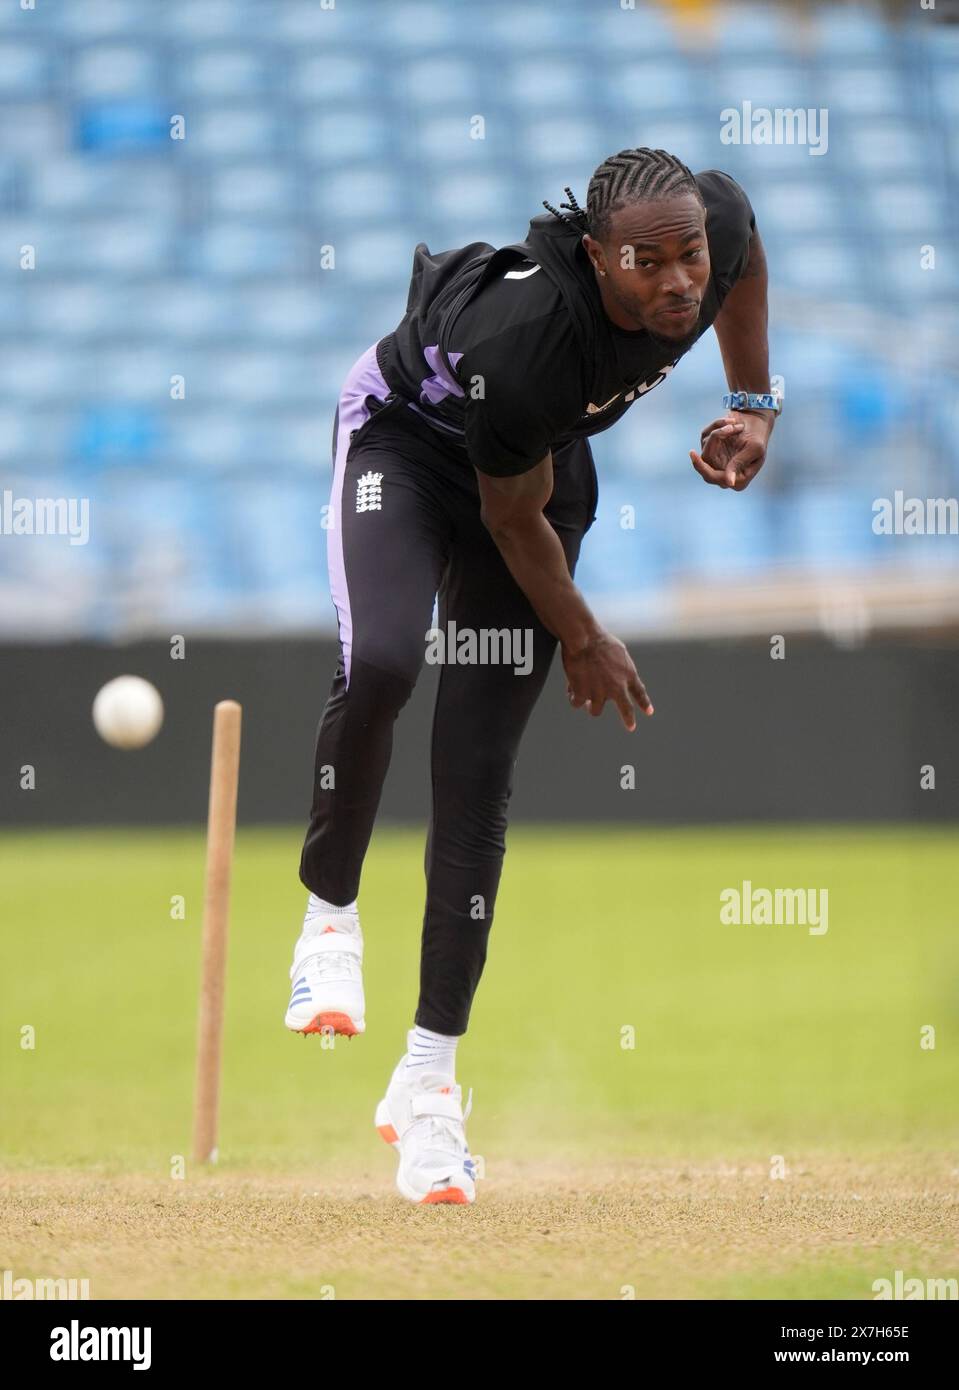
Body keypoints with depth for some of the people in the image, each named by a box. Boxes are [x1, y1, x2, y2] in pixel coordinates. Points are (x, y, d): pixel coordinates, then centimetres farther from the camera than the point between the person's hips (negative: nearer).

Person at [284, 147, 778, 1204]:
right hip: (408, 433, -5)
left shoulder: (721, 222, -26)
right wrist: (584, 641, -9)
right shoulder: (526, 338, -40)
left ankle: (429, 1078, -1)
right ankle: (328, 918, -8)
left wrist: (753, 403, 0)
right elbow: (515, 517, -22)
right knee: (379, 662, -34)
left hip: (551, 451, 5)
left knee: (477, 778, -3)